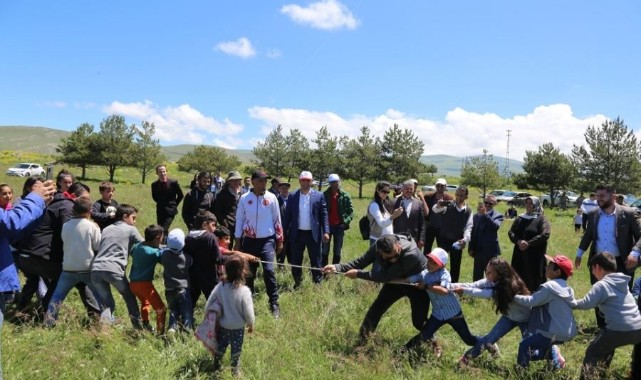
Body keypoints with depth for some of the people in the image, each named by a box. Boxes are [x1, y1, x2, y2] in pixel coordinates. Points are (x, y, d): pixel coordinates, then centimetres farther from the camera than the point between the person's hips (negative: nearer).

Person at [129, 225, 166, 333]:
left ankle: (145, 325, 41)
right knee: (161, 308, -3)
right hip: (144, 283, -8)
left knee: (145, 302, 34)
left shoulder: (137, 246, 6)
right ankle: (160, 332, -9)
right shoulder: (154, 252, -16)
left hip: (133, 283, 8)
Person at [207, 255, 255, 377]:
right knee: (236, 350, 17)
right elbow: (248, 312, -18)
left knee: (220, 347, 24)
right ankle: (235, 371, 32)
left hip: (222, 325, 3)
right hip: (238, 327, -3)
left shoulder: (220, 287, -17)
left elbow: (208, 305, -7)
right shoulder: (244, 291, -27)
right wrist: (251, 324, 1)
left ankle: (216, 367, 41)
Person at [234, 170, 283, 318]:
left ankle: (274, 304, -4)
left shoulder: (271, 198, -4)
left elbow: (277, 220, 3)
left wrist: (279, 240, 4)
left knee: (269, 270, -12)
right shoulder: (244, 198, -2)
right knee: (248, 272, 10)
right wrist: (237, 241, 4)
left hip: (267, 240, -2)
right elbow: (239, 220, 4)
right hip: (249, 240, 2)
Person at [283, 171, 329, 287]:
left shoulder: (319, 195, -1)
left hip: (313, 234, -2)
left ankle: (318, 283, 16)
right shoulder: (293, 196, 2)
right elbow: (287, 215, 5)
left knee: (316, 260, 5)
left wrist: (326, 231, -10)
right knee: (296, 260, 10)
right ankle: (297, 283, 25)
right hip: (297, 233, 2)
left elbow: (324, 215, -1)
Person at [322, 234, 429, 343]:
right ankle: (361, 340, 21)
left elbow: (386, 276, -38)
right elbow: (360, 262, -12)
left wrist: (358, 274, -34)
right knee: (375, 310, 2)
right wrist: (337, 267, -25)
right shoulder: (377, 247, -26)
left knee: (419, 322, -1)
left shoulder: (411, 254, -43)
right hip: (395, 281, 4)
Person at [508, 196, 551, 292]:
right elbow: (510, 232, 6)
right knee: (520, 279, 6)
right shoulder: (519, 219, 13)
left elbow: (545, 235, -14)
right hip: (520, 254, 5)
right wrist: (518, 241, -14)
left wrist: (528, 243, -19)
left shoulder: (541, 219, -2)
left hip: (535, 255, -5)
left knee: (534, 279, -3)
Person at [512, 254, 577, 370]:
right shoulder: (566, 288, 12)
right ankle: (555, 355, 11)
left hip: (556, 332, -9)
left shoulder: (550, 286, -16)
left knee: (525, 345, -2)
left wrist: (513, 296, -7)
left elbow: (531, 301, -18)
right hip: (567, 331, 9)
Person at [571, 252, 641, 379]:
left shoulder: (601, 285, -8)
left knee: (593, 353, 7)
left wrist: (573, 303, -1)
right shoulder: (622, 283, 17)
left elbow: (587, 304, -17)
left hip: (620, 330, -8)